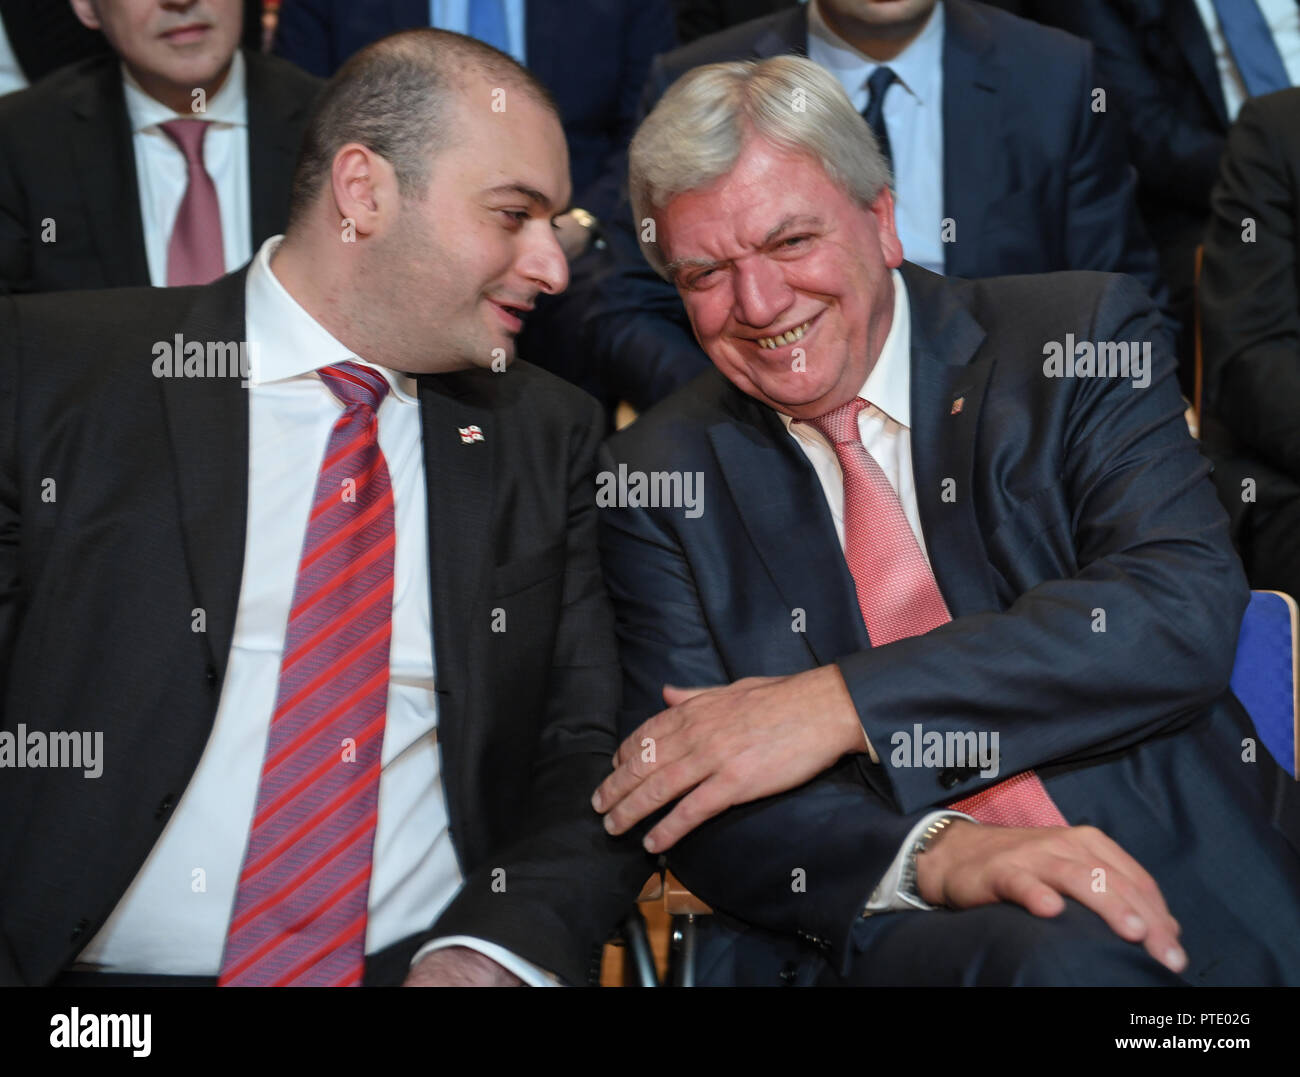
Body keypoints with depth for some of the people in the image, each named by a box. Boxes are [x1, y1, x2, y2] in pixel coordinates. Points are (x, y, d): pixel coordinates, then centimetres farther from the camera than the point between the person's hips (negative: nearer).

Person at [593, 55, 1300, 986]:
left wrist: (840, 704, -17)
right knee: (1065, 955, -34)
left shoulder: (1075, 338, 4)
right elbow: (678, 797, 0)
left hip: (1194, 895, 2)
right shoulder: (656, 478, 8)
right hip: (899, 934, -2)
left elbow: (1184, 614, -10)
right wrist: (934, 852, -20)